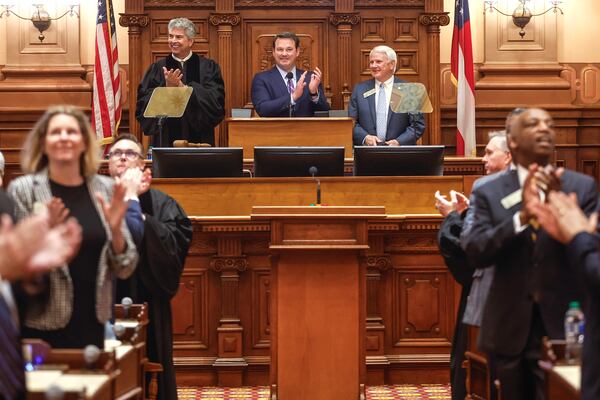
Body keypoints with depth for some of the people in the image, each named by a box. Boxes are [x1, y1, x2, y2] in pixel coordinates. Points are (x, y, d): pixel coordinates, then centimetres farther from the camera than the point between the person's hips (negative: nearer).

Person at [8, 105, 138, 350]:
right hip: (42, 328, -3)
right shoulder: (22, 189, -6)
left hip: (92, 324, 3)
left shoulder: (105, 189, 3)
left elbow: (124, 269, 5)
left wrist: (115, 229, -13)